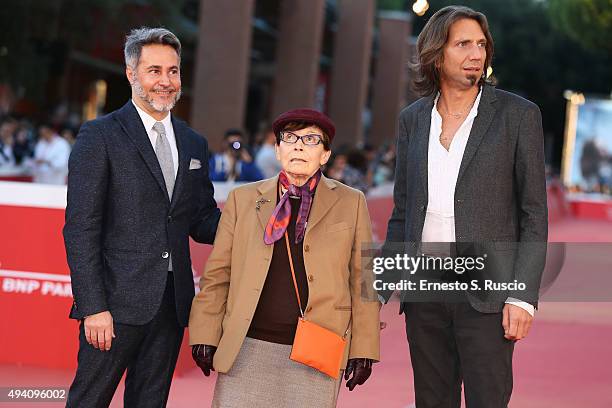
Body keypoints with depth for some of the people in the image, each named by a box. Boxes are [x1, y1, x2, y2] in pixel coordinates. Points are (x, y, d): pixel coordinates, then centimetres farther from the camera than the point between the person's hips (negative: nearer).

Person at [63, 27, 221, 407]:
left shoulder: (194, 144, 15)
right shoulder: (100, 136, -4)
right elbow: (81, 229, -8)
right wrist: (93, 306, -16)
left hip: (172, 303, 6)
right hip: (118, 300, -6)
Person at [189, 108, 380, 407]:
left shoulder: (350, 203, 8)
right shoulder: (243, 199, 11)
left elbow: (362, 280, 6)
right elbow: (217, 273, 10)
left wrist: (363, 348, 1)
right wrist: (205, 335, 3)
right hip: (248, 349, 1)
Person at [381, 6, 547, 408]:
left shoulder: (518, 115, -2)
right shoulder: (413, 119, 10)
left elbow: (534, 213, -3)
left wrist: (523, 296, -11)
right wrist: (379, 291, 10)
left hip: (486, 294, -4)